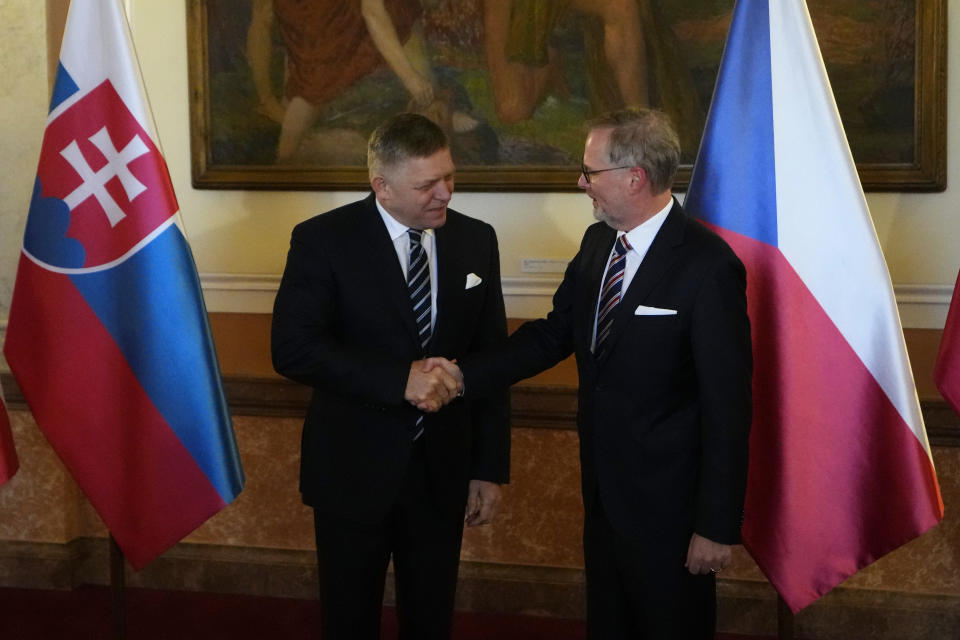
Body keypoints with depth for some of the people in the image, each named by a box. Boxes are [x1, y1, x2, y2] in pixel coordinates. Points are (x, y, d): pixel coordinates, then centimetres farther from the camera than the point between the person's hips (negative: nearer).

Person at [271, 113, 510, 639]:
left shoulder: (476, 241, 0)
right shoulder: (323, 240, -11)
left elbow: (491, 356, 4)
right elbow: (291, 348, -21)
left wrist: (490, 467, 3)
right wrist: (401, 378, -28)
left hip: (443, 470, 3)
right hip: (354, 470, -3)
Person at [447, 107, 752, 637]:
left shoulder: (708, 267, -21)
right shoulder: (598, 242, 3)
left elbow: (726, 407, -19)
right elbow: (555, 333, 9)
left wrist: (717, 528, -17)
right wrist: (465, 375, -5)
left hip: (667, 505, -7)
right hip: (604, 493, 7)